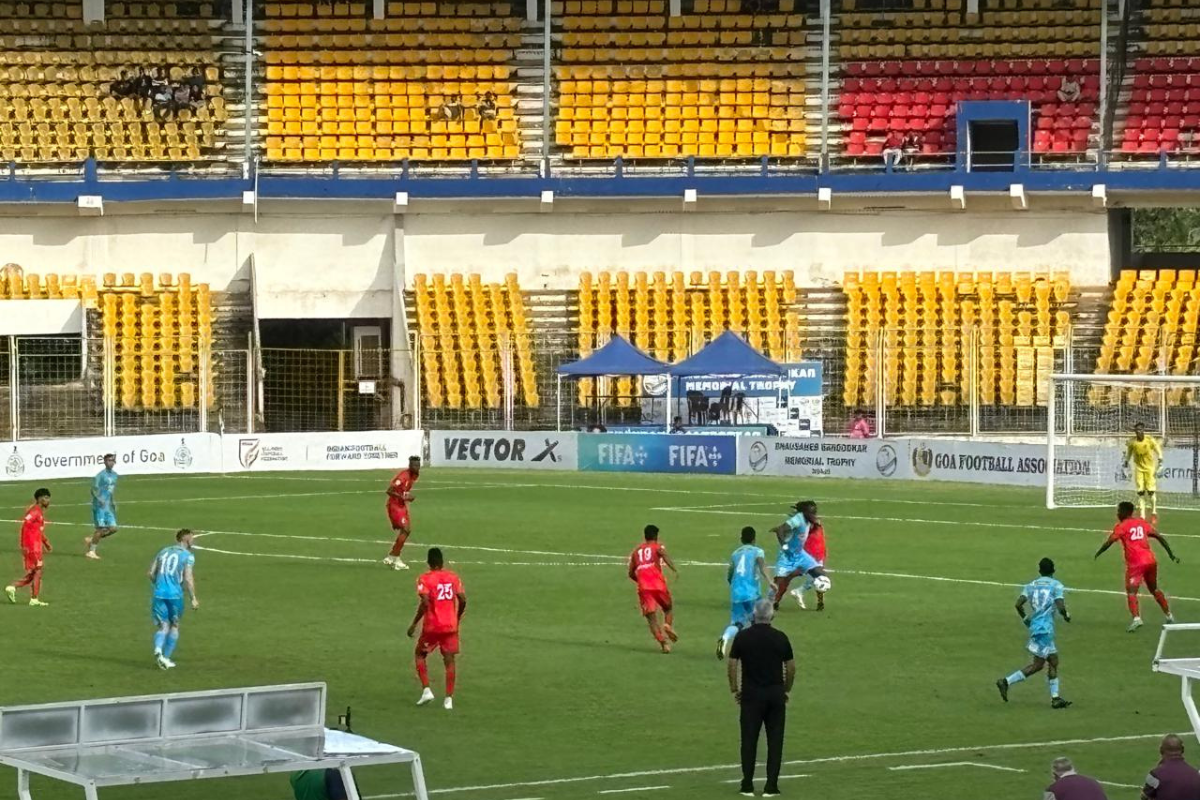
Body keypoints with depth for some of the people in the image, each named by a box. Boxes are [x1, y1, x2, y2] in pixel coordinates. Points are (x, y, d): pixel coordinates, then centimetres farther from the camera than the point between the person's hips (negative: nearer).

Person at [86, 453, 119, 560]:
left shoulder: (114, 475, 13)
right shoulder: (101, 475, -11)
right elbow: (94, 489, -14)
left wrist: (113, 502, 21)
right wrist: (99, 499, -27)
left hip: (108, 506, 8)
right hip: (99, 506, -8)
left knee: (113, 528, 2)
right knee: (100, 528, -8)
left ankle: (91, 540, 19)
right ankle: (91, 551, 4)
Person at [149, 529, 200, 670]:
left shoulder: (163, 551, 15)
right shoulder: (188, 555, 0)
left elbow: (150, 573, 13)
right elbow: (188, 579, -10)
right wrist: (194, 598, -4)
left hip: (159, 594, 3)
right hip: (175, 594, -3)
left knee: (162, 625, 5)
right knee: (174, 626, 15)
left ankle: (158, 650, -22)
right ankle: (166, 658, 15)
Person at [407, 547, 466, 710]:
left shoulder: (424, 579, -8)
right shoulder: (453, 577, 3)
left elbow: (424, 603, -18)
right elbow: (462, 600, 1)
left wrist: (414, 624, -10)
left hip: (431, 626, -3)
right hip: (451, 626, 3)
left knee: (420, 655, 16)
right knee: (450, 660, 6)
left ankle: (426, 690, 4)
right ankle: (449, 699, 1)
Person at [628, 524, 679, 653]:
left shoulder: (636, 550, 23)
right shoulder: (657, 546, 12)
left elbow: (631, 573, 21)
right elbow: (664, 555, -12)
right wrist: (675, 570, -25)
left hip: (643, 587, 2)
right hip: (658, 584, -2)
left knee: (651, 617, -1)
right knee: (669, 608, 21)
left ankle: (663, 642, -18)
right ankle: (668, 625, -9)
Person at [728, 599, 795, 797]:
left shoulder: (742, 637, -4)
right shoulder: (780, 638, -2)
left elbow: (732, 664, -3)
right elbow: (791, 667, 3)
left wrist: (734, 689, 9)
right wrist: (787, 690, 16)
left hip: (751, 694, 0)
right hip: (776, 693, 0)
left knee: (749, 739, 5)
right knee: (775, 740, 6)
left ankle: (747, 786, 5)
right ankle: (771, 786, 3)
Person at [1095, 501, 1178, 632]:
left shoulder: (1122, 526, -1)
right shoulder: (1142, 523, 15)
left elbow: (1109, 542, -8)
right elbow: (1159, 537, 13)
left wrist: (1098, 554, 7)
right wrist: (1171, 554, 18)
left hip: (1135, 563, -6)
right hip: (1150, 560, 6)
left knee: (1131, 591, -8)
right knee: (1154, 589, 24)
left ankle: (1136, 618, -29)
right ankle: (1169, 615, 31)